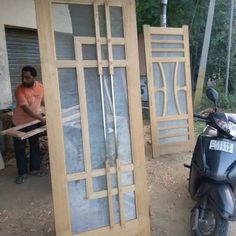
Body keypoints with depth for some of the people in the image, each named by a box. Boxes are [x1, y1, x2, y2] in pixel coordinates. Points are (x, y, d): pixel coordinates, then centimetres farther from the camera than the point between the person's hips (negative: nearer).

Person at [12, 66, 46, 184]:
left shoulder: (40, 86, -10)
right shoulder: (19, 90, -26)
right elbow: (26, 109, -33)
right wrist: (41, 119, -40)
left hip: (34, 120, 4)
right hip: (20, 122, -4)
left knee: (35, 144, 13)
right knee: (19, 148, 4)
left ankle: (35, 168, 29)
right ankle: (22, 173, 18)